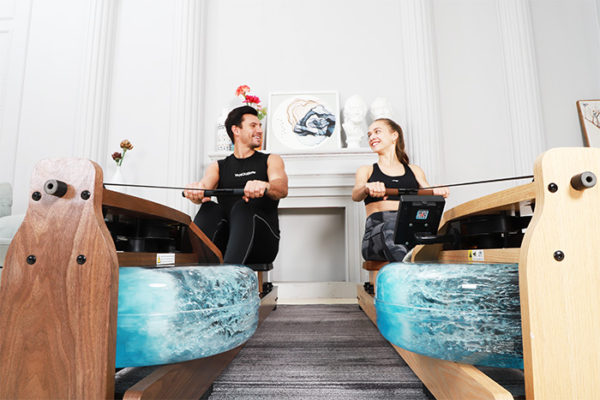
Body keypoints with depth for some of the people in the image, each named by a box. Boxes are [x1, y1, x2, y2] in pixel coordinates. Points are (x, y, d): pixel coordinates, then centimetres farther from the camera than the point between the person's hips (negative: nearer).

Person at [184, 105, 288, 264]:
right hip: (225, 241, 2)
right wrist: (196, 191, -30)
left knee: (243, 207, -30)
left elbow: (282, 188, -8)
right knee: (209, 208, -25)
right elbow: (205, 185, -3)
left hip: (263, 241, -1)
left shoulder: (271, 160, 14)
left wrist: (264, 186, -33)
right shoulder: (218, 167, 19)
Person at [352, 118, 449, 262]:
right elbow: (355, 195, 0)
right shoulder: (366, 170, 21)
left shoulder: (414, 170, 26)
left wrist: (437, 192, -16)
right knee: (391, 227, -38)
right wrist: (368, 188, -26)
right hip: (377, 232, -1)